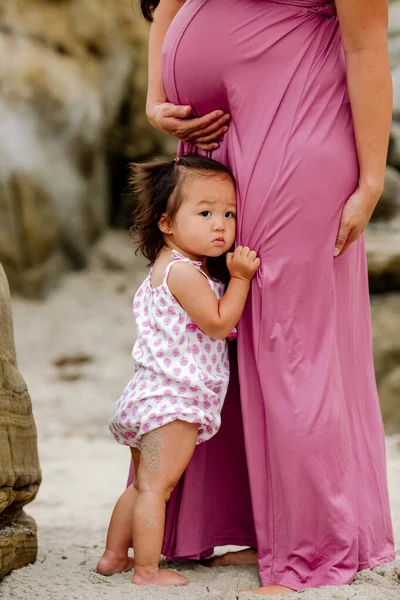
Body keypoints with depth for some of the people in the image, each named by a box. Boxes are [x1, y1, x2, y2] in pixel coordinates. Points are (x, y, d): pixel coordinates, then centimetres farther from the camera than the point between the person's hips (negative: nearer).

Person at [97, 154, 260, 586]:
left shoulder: (166, 270, 16)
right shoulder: (183, 272, -16)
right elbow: (218, 324, -17)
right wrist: (240, 277, -15)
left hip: (151, 397, 11)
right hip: (173, 400, -11)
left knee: (143, 484, 19)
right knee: (156, 485, -8)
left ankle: (115, 555, 26)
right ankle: (147, 571, -6)